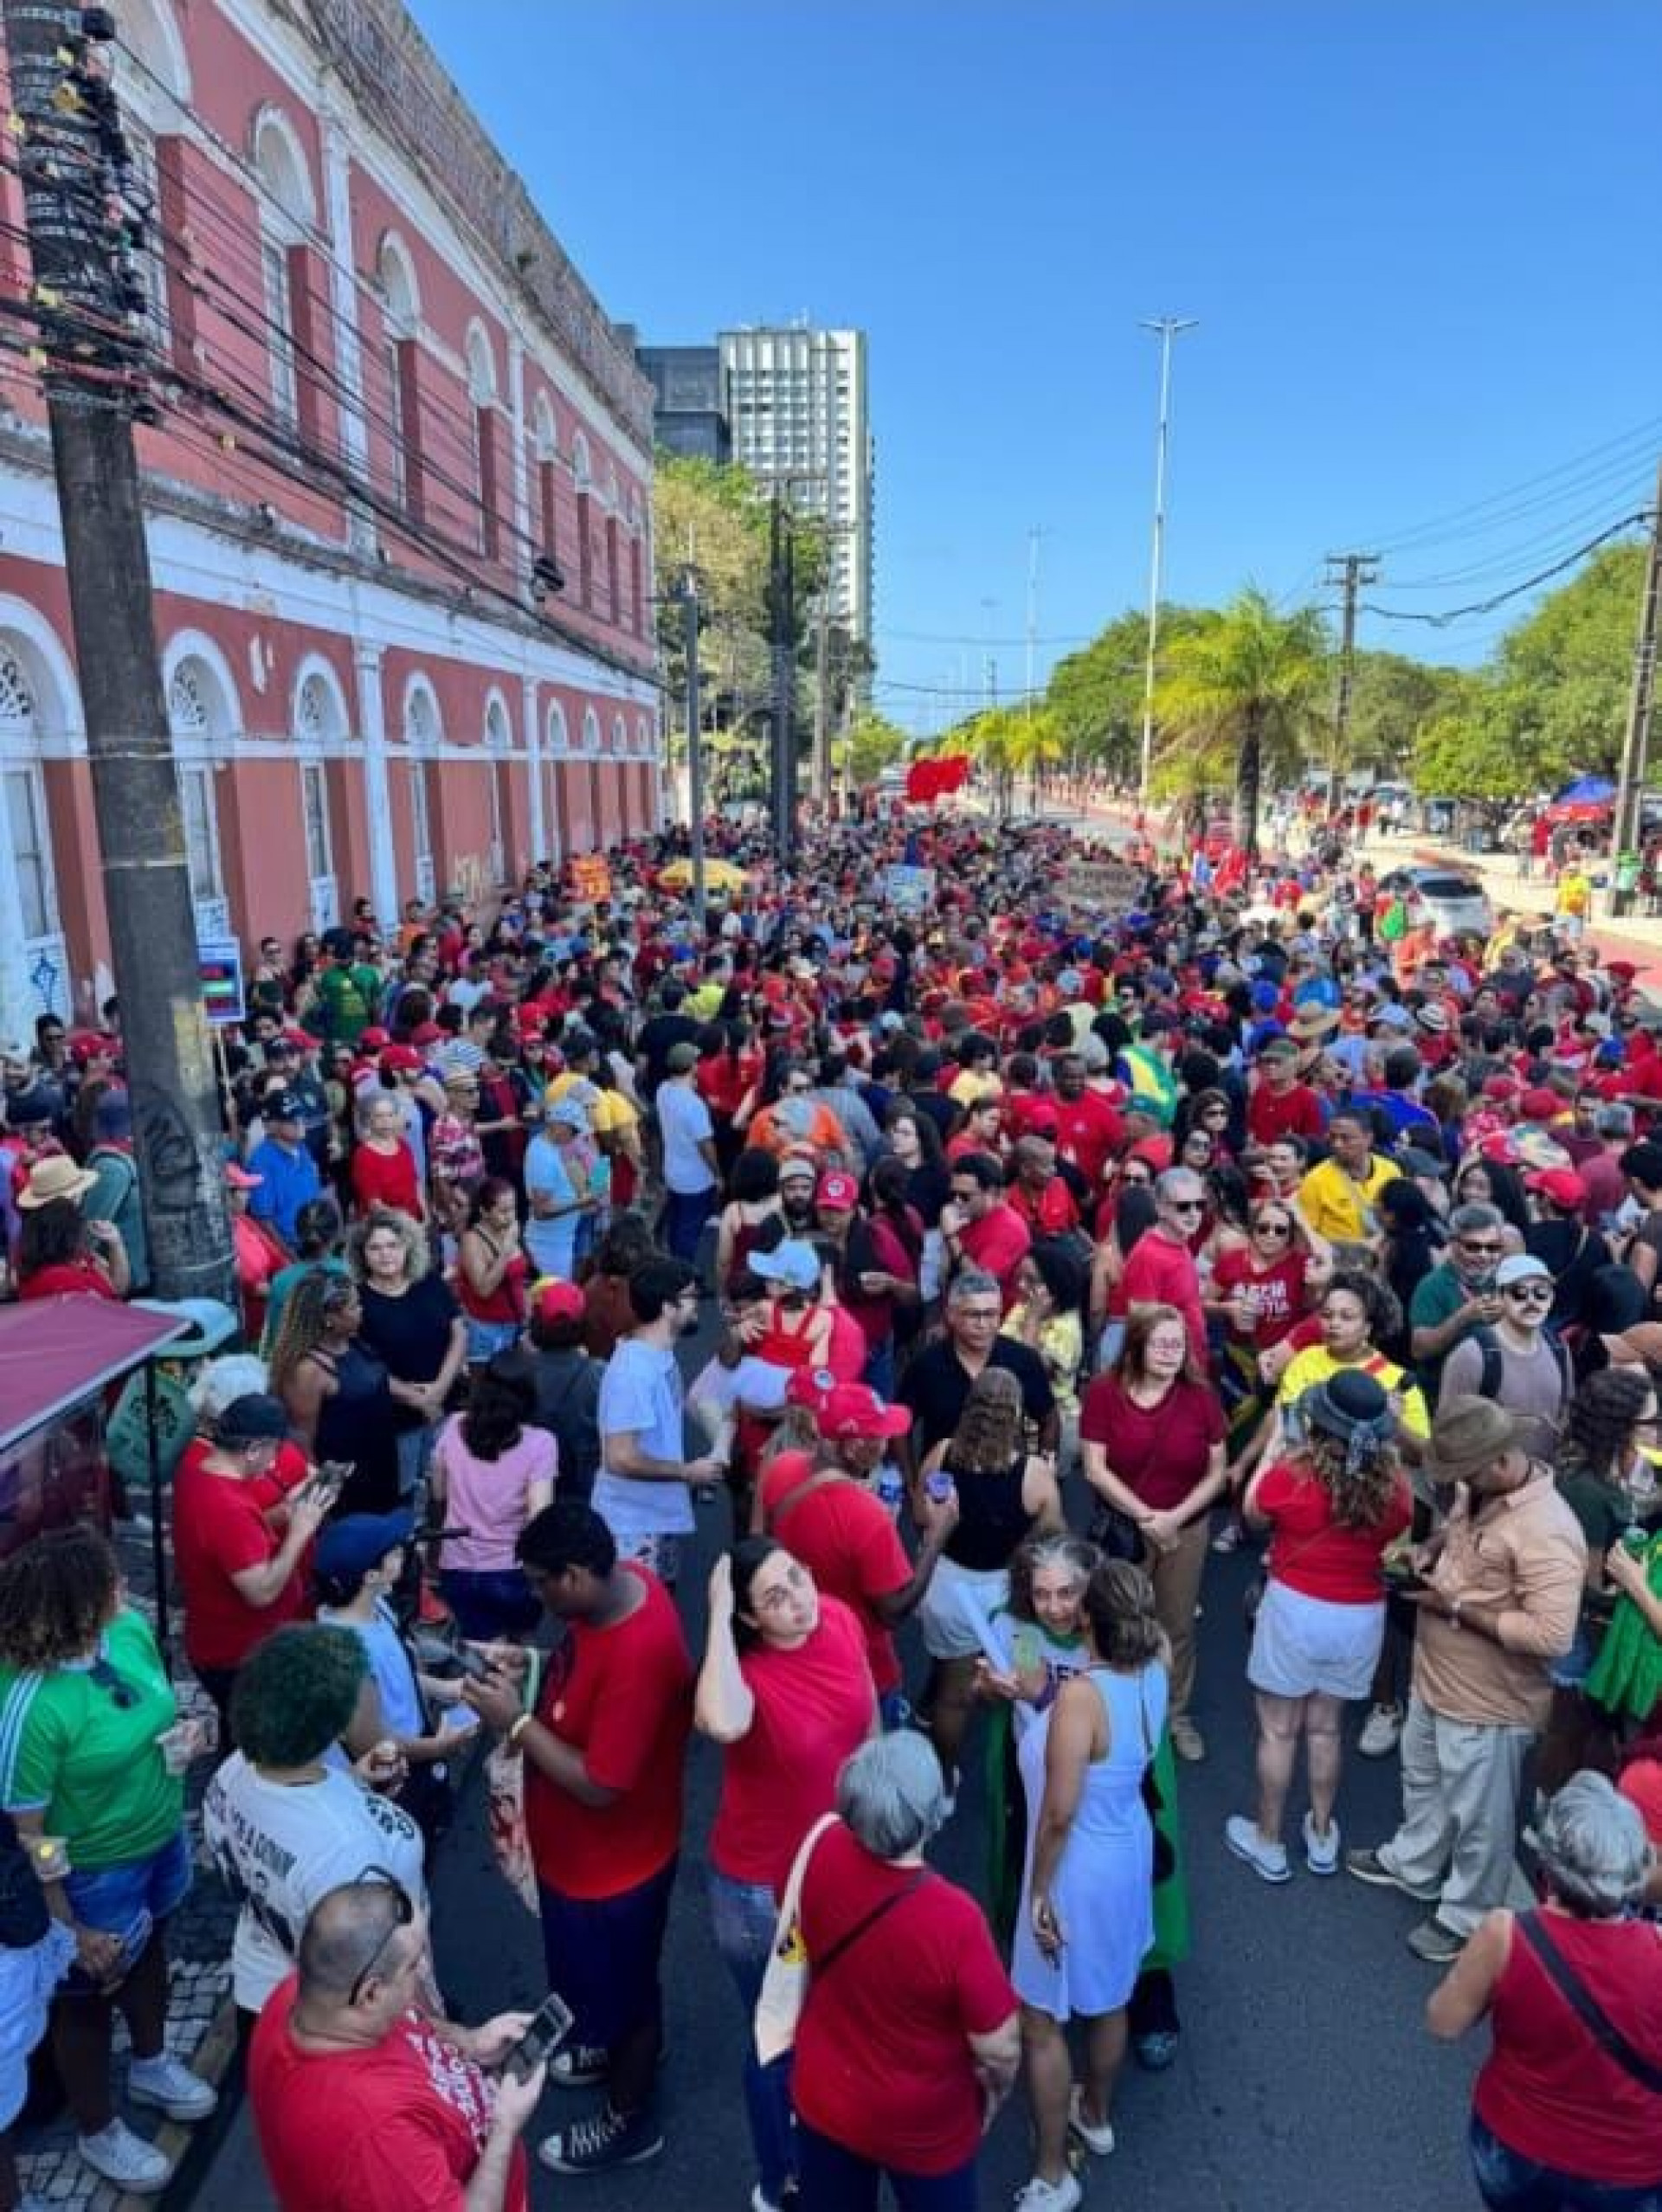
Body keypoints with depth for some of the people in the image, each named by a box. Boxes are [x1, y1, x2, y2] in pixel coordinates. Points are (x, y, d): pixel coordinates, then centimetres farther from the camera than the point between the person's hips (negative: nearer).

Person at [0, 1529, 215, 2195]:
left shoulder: (131, 1630, -16)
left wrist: (179, 1740, -15)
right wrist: (68, 1928, -15)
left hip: (161, 1836, 6)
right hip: (93, 1872, -6)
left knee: (149, 1952, 31)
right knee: (89, 1995, 21)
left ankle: (150, 2065, 60)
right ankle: (97, 2132, 49)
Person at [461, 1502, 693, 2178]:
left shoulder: (637, 1657, -40)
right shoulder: (620, 1582, -12)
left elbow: (598, 1784, -31)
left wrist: (517, 1722, -27)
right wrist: (533, 1672, -4)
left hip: (612, 1862, -8)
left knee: (618, 1986, 18)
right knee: (604, 1976, 33)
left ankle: (628, 2121, 44)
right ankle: (620, 2046, 59)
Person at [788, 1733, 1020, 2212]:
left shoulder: (824, 1854, -25)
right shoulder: (953, 1919, -37)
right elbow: (1000, 2048, -22)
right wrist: (996, 2090, -1)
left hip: (823, 2098, 3)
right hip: (921, 2126, -3)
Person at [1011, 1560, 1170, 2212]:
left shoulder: (1081, 1696, -35)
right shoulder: (1153, 1671, -14)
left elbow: (1059, 1813, -29)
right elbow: (1159, 1636, 14)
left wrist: (1040, 1890, -16)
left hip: (1080, 1870, -7)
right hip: (1129, 1852, 7)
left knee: (1041, 2023, 14)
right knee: (1108, 2001, 29)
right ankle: (1097, 2116, 51)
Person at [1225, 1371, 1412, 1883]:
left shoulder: (1291, 1475, -22)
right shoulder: (1394, 1485, -14)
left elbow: (1254, 1514, -1)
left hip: (1296, 1609, -3)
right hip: (1361, 1616, 4)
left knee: (1278, 1731, 14)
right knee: (1326, 1728, 23)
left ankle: (1269, 1844, 28)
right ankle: (1321, 1838, 37)